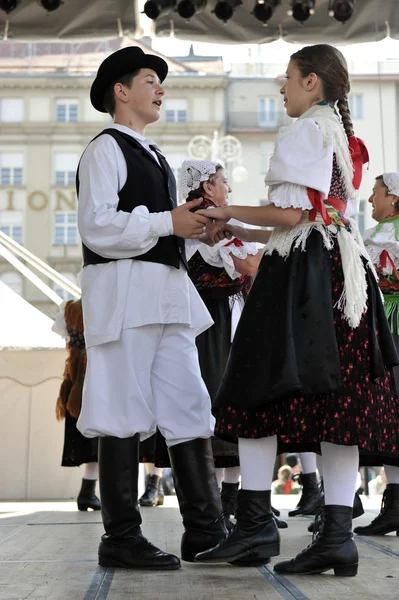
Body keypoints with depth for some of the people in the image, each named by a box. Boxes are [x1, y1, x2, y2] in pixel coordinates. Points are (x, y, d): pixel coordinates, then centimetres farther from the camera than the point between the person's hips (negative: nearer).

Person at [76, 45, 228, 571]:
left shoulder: (153, 155, 25)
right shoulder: (106, 149, -2)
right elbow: (97, 226, -14)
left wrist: (199, 232, 11)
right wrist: (168, 222, -14)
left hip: (169, 291, 9)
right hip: (125, 290, -9)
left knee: (189, 409, 6)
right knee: (125, 414, -5)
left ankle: (205, 531, 12)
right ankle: (121, 539, 3)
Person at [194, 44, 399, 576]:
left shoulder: (304, 131, -4)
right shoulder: (343, 137, 24)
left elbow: (291, 214, -14)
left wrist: (230, 212, 1)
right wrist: (241, 231, 24)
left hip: (302, 272, -9)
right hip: (342, 271, 9)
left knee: (260, 388, -5)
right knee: (336, 397, 1)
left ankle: (255, 522, -6)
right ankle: (338, 535, -1)